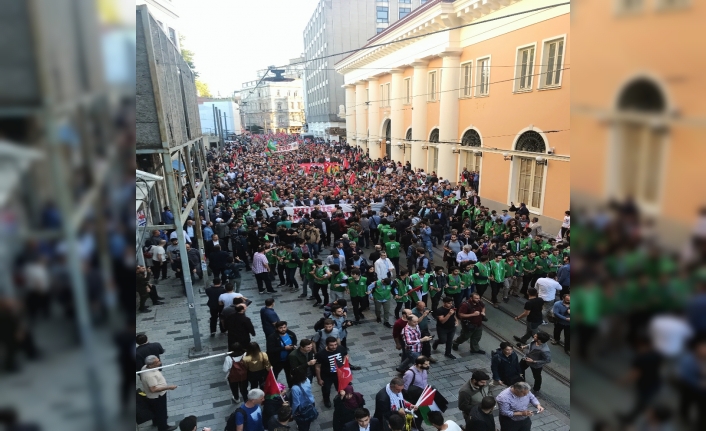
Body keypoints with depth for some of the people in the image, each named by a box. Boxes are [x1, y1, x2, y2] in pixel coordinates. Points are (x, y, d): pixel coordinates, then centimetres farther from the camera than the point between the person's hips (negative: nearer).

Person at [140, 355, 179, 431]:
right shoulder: (150, 376, -41)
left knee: (156, 411, 33)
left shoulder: (145, 367, -12)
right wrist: (168, 387, -35)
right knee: (161, 412, 16)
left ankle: (156, 422, 57)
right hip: (157, 397, -9)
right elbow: (153, 389, -38)